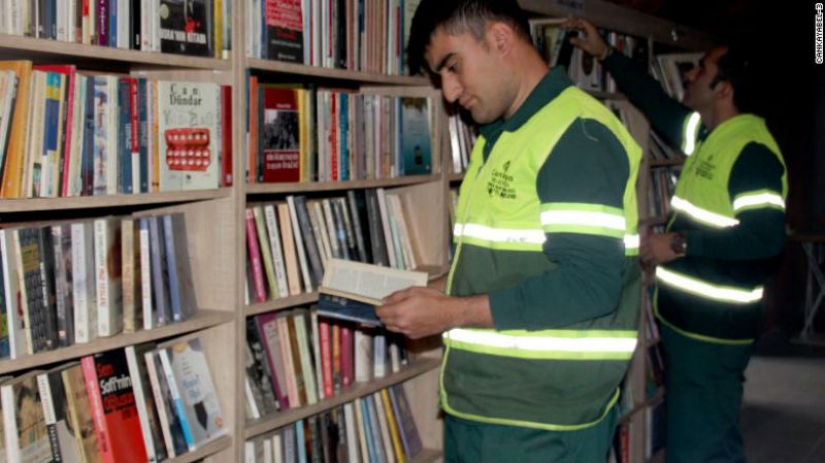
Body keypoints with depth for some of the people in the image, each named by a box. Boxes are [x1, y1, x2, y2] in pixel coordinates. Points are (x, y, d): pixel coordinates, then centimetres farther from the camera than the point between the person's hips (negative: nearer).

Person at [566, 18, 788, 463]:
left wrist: (680, 245, -22)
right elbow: (658, 103, 24)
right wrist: (605, 53, 24)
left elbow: (766, 235, -27)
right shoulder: (708, 135, 10)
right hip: (689, 321, 10)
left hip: (712, 330, -10)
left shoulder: (752, 150, -19)